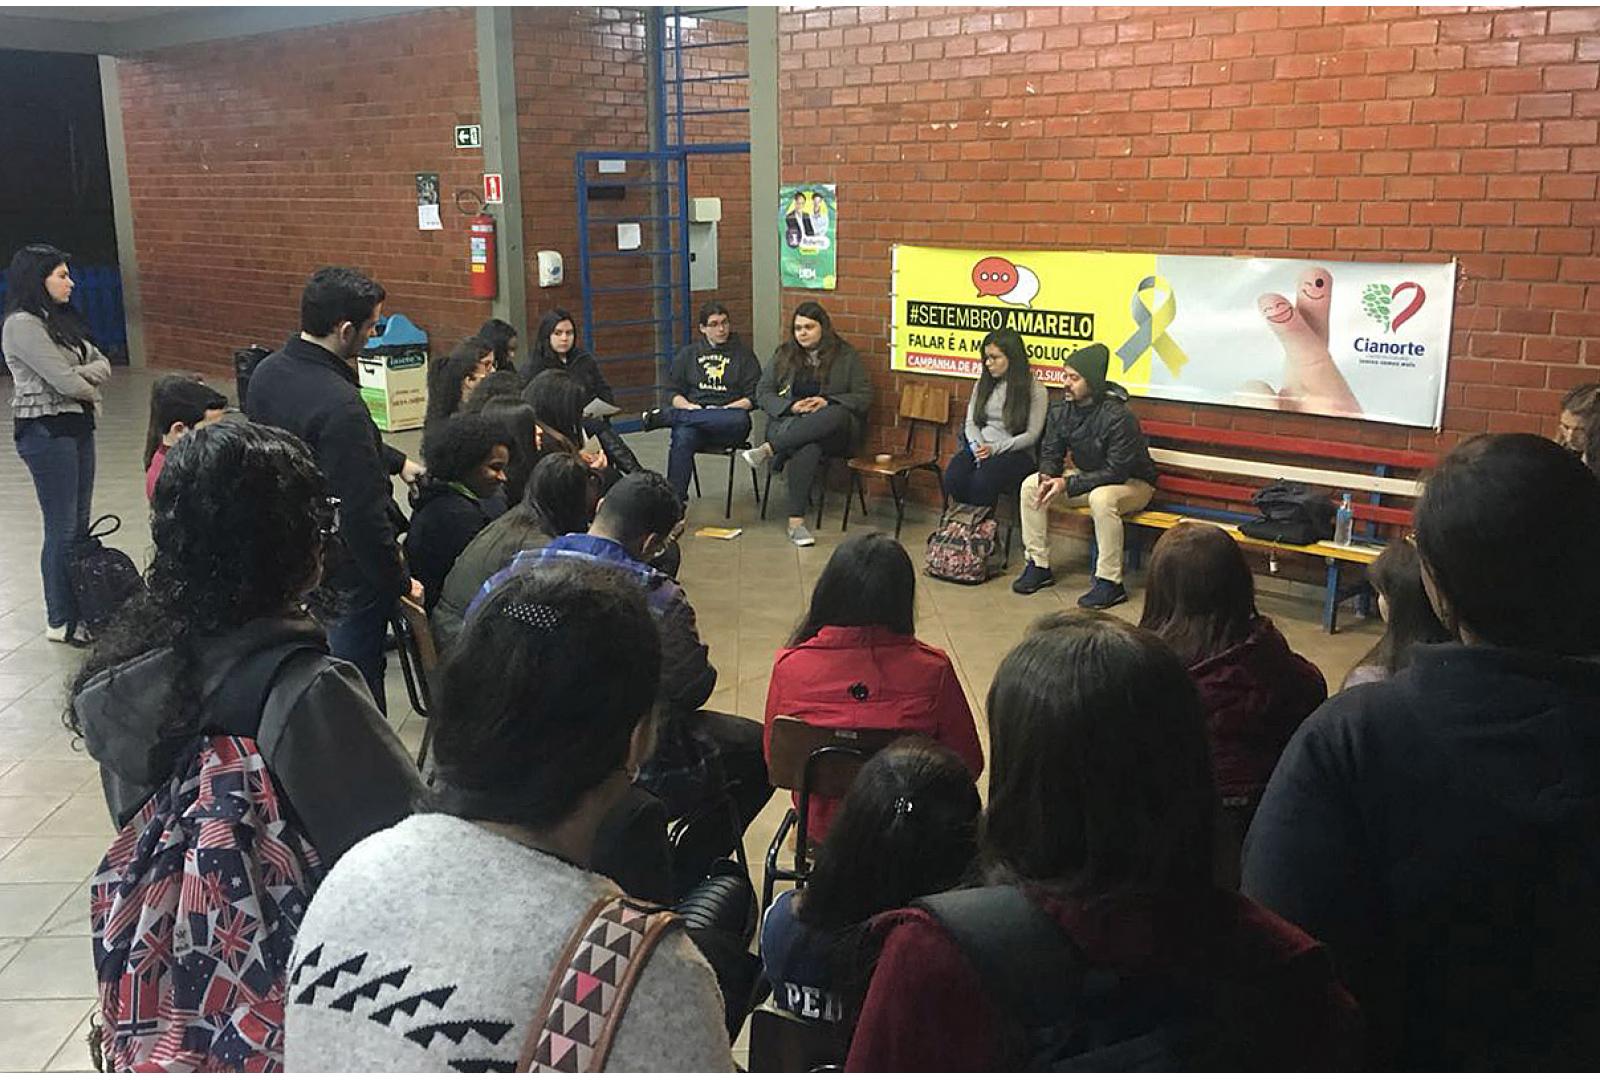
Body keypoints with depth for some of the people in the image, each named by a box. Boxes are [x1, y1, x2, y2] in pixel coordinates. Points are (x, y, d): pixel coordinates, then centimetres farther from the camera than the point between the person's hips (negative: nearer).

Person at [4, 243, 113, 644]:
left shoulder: (59, 320, 13)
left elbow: (102, 364, 9)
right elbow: (64, 381, -20)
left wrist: (80, 375, -12)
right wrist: (90, 388, 1)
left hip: (76, 425, 9)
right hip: (46, 431, -9)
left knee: (80, 522, 14)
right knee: (62, 529, -2)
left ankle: (81, 607, 25)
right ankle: (60, 622, 9)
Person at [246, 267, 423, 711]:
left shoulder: (267, 372, -1)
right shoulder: (339, 406, -30)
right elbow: (363, 514, -27)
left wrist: (395, 461, 21)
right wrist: (400, 583, -15)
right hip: (344, 576, -9)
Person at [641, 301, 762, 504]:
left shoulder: (743, 354, 14)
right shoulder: (688, 354, 21)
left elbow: (754, 397, 6)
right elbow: (674, 393, 15)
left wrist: (725, 410, -9)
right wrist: (689, 407, -6)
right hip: (691, 415, 1)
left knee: (739, 420, -39)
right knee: (682, 437, -36)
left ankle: (664, 416, -33)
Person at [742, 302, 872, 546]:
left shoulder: (846, 355, 9)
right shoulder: (784, 354, 15)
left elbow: (864, 397, 4)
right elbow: (763, 392, 11)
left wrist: (828, 402, -12)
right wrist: (792, 406, -8)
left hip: (835, 427, 0)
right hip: (789, 423, 0)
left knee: (837, 414, -39)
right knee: (808, 449, -38)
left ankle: (769, 449, -36)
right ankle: (796, 521, -41)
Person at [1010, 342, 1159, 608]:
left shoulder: (1119, 417, -28)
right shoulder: (1061, 411, -7)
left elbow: (1117, 471, -29)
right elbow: (1051, 454, 1)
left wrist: (1067, 485, -31)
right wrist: (1047, 477, -23)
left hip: (1132, 483, -7)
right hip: (1087, 477, 7)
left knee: (1102, 498, -40)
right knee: (1031, 486, -9)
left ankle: (1110, 582, -28)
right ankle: (1038, 566, -3)